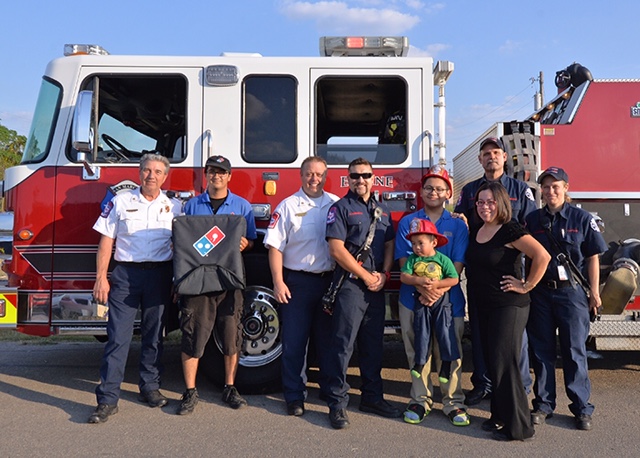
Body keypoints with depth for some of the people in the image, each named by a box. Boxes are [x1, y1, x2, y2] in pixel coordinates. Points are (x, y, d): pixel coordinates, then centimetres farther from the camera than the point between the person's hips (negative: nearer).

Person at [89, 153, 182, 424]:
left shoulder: (174, 207, 8)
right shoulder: (120, 202, 5)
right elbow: (106, 241, 3)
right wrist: (101, 277, -4)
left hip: (159, 274, 2)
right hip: (126, 272, -1)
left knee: (154, 335, 10)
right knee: (118, 336, -4)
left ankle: (150, 387, 25)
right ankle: (108, 399, 0)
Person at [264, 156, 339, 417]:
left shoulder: (337, 205, 6)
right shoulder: (288, 206, -1)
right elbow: (275, 246, -5)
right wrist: (278, 282, -11)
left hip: (330, 281, 2)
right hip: (297, 281, -2)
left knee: (328, 340, 13)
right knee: (294, 342, 4)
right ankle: (294, 396, 15)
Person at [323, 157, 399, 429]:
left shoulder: (382, 211, 16)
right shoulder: (340, 208, -3)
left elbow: (389, 246, 16)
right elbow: (337, 249, -11)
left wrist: (383, 274, -2)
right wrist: (366, 276, -10)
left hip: (376, 287, 6)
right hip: (350, 284, -6)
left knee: (373, 344, 13)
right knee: (342, 343, -4)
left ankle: (372, 398, 25)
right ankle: (337, 403, 4)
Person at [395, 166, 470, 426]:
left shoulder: (457, 225, 5)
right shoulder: (407, 222, 7)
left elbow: (457, 267, -1)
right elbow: (404, 262, -2)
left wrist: (439, 289, -17)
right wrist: (423, 287, -17)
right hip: (413, 298, 1)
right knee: (417, 353, 8)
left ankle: (453, 402, 16)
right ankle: (420, 400, 22)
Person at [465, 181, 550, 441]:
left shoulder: (510, 231, -14)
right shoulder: (475, 232, 9)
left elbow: (542, 256, -23)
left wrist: (527, 285, -17)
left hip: (509, 305, -8)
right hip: (484, 305, 8)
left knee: (504, 363, -5)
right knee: (491, 362, 13)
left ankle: (518, 427, 6)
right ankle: (500, 416, 27)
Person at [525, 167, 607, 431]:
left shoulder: (582, 218, -1)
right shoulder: (532, 220, 5)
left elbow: (593, 258, 0)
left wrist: (594, 292, -3)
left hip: (572, 292, -2)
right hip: (540, 292, 3)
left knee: (574, 350, 4)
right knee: (541, 350, 9)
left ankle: (582, 408, 17)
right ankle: (544, 404, 21)